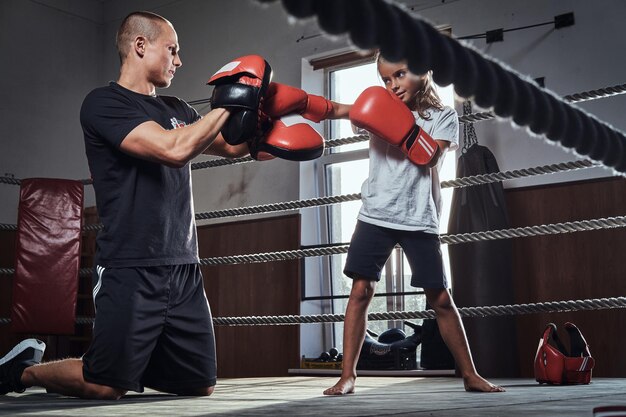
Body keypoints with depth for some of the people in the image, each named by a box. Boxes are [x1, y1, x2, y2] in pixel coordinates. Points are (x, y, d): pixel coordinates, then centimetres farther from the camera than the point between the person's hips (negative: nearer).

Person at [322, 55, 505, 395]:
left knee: (440, 298, 3)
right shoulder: (380, 109, 8)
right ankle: (348, 375, 1)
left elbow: (429, 157, -14)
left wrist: (401, 120, -21)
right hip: (376, 216, 1)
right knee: (360, 291, -5)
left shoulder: (443, 117, 2)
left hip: (420, 220, -1)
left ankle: (470, 375, 14)